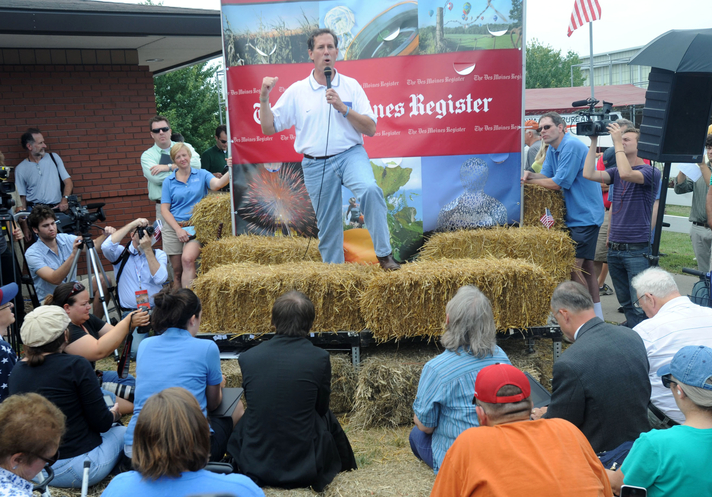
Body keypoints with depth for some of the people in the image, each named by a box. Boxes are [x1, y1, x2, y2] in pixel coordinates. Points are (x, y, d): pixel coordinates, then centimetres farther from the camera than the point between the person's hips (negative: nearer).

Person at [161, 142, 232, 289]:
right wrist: (178, 229, -8)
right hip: (173, 227, 2)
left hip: (196, 227, -2)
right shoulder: (169, 181, 9)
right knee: (176, 270, 4)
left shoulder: (201, 174, 6)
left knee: (187, 259, -26)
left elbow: (217, 184, -14)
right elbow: (164, 209, 4)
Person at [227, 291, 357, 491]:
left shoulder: (247, 357, -7)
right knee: (329, 418, 26)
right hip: (304, 470, -2)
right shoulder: (319, 358, -13)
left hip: (254, 467, 2)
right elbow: (321, 407, 3)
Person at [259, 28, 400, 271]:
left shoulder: (351, 86, 5)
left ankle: (384, 254, -22)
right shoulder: (296, 91, 5)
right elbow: (269, 128, 6)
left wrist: (342, 108, -12)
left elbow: (371, 129, -1)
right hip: (316, 164, 1)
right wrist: (264, 98, -9)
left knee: (370, 189, -32)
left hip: (351, 154, -1)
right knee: (328, 226, 5)